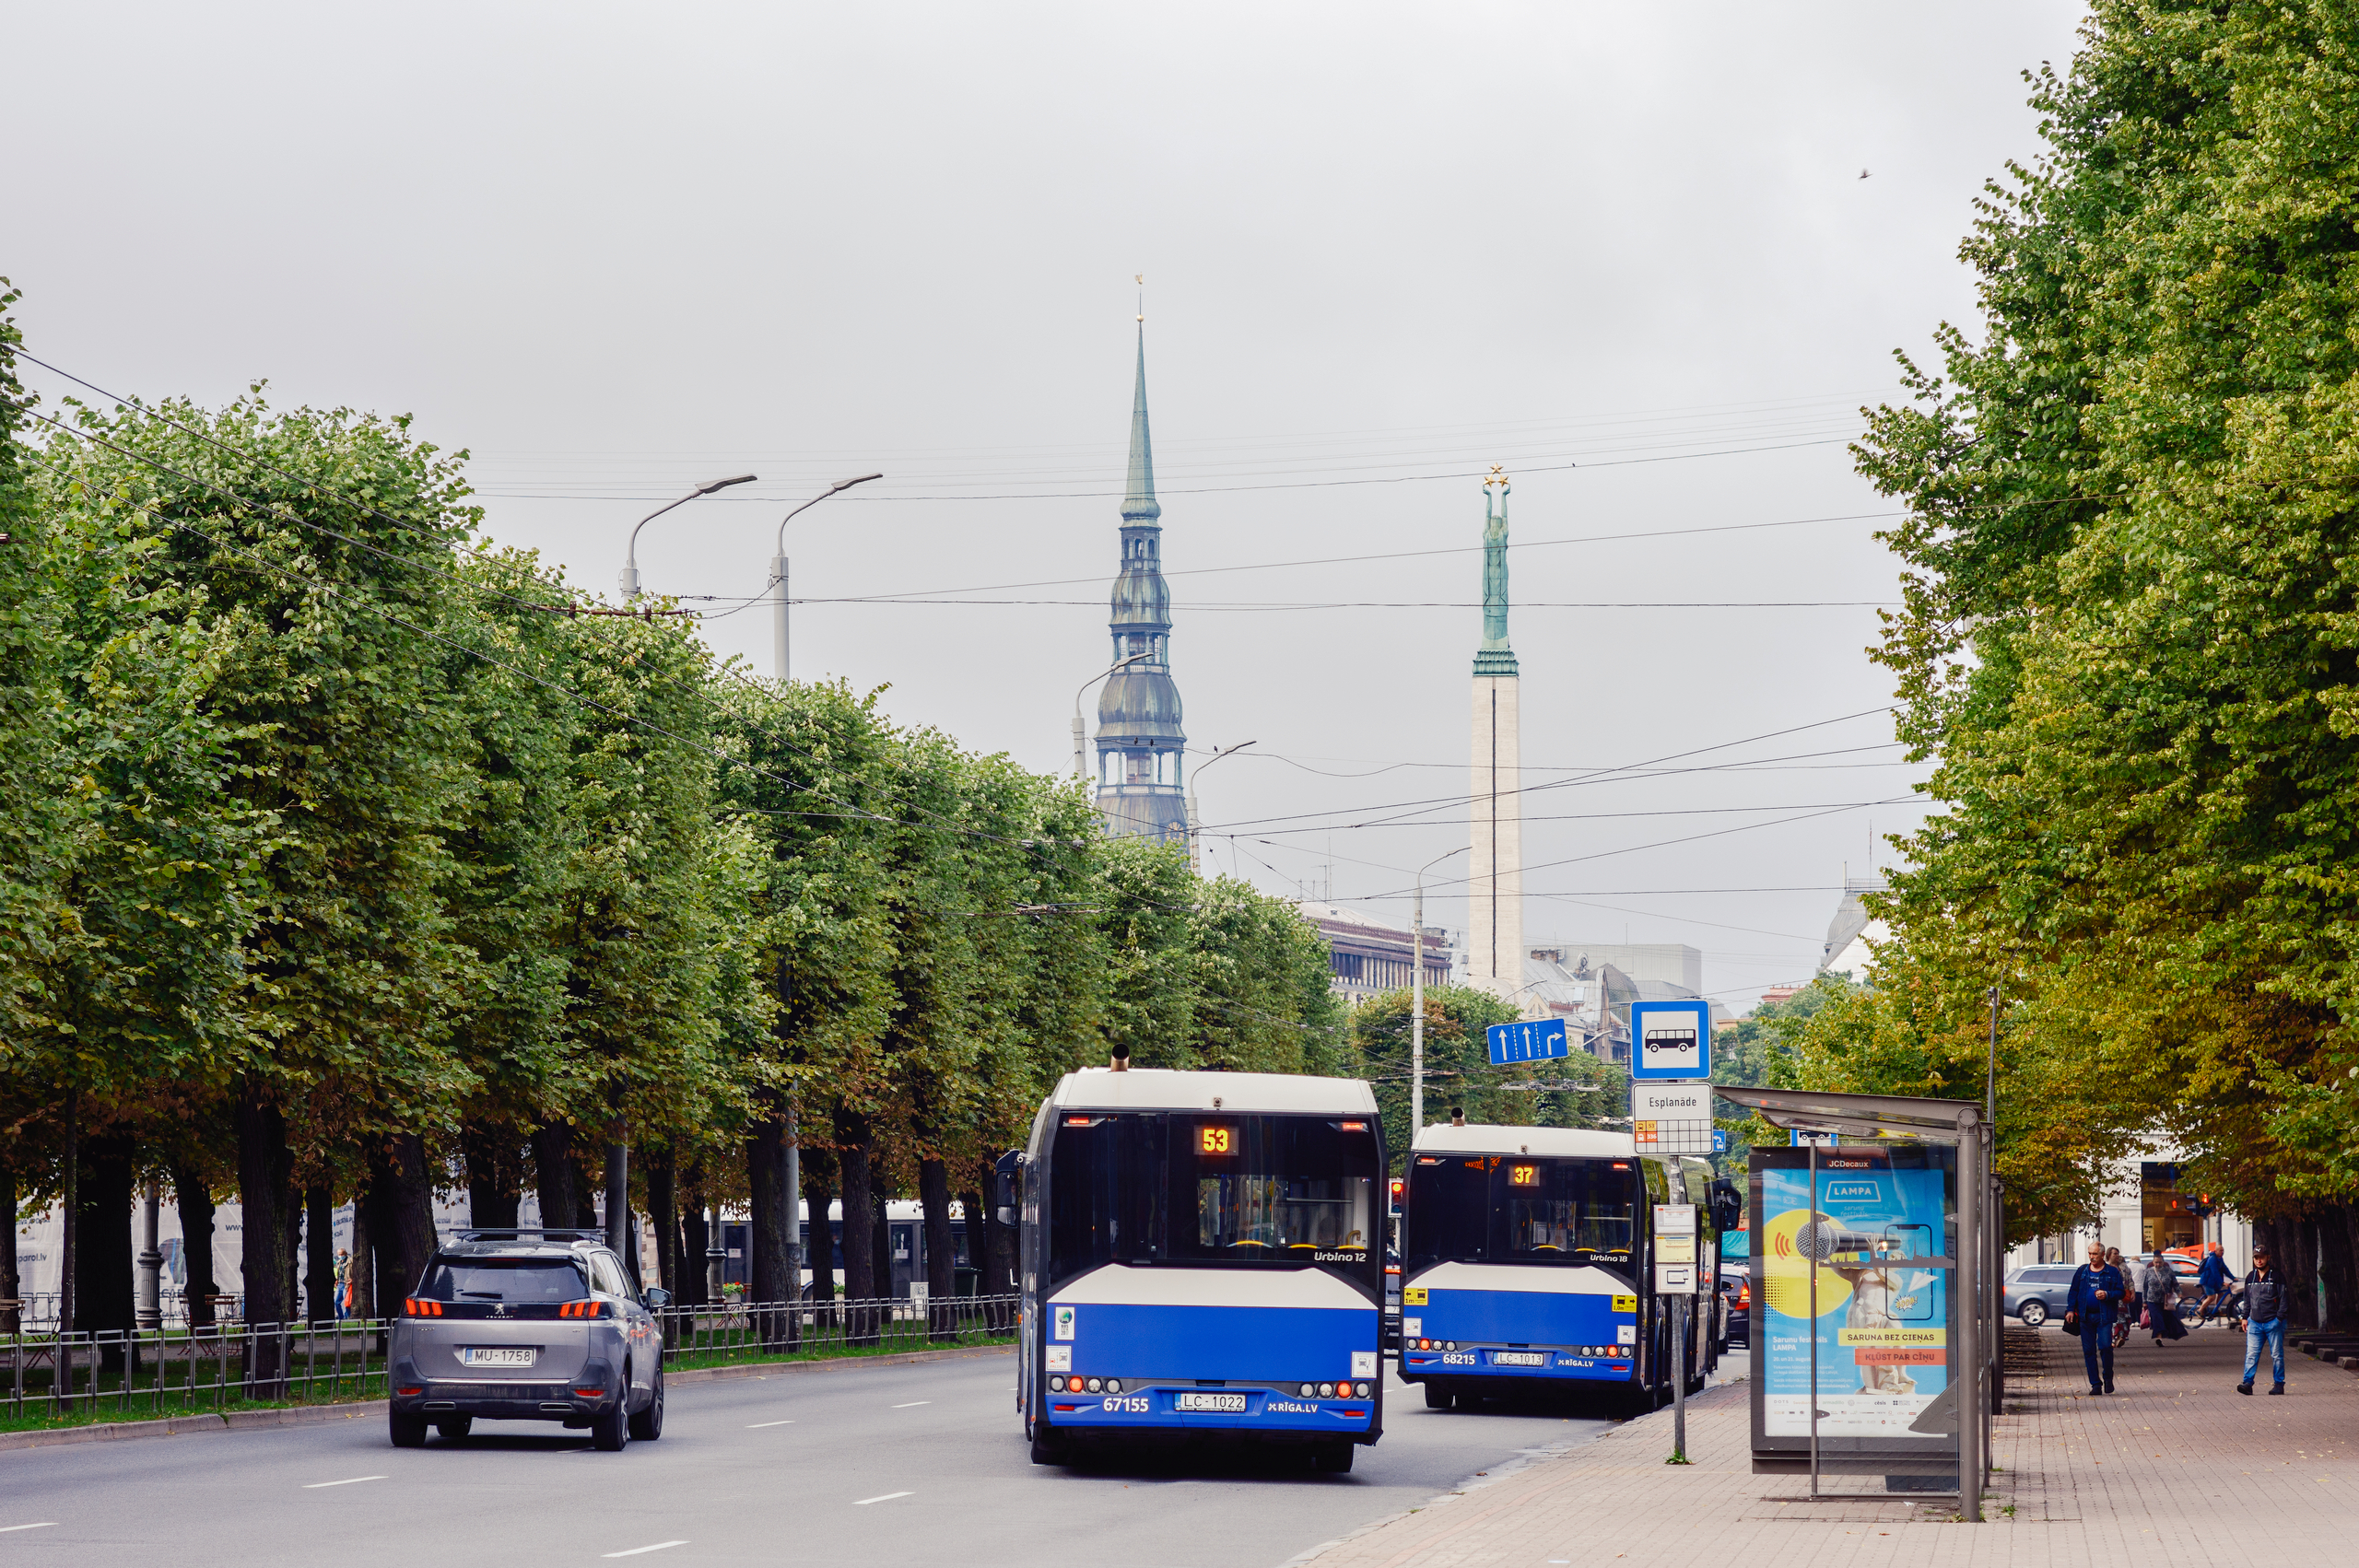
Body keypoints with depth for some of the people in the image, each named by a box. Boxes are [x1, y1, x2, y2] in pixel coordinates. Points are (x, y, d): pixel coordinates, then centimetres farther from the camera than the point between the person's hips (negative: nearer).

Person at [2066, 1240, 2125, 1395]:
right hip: (2085, 1316, 3)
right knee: (2089, 1350, 3)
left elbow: (2120, 1292, 3)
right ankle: (2095, 1384, 10)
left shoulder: (2112, 1272, 3)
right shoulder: (2082, 1271, 10)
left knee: (2105, 1346, -14)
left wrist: (2107, 1295, -16)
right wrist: (2070, 1309, 2)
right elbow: (2073, 1292, 13)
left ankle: (2108, 1378, 8)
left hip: (2104, 1317, -3)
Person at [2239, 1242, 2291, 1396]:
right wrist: (2245, 1317, 15)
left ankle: (2279, 1384, 9)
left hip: (2273, 1322, -4)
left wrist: (2279, 1318, -11)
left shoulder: (2277, 1277, -3)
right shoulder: (2250, 1278, 13)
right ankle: (2247, 1383, -7)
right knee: (2251, 1354, -4)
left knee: (2276, 1354, 2)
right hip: (2254, 1322, 4)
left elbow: (2284, 1299, -4)